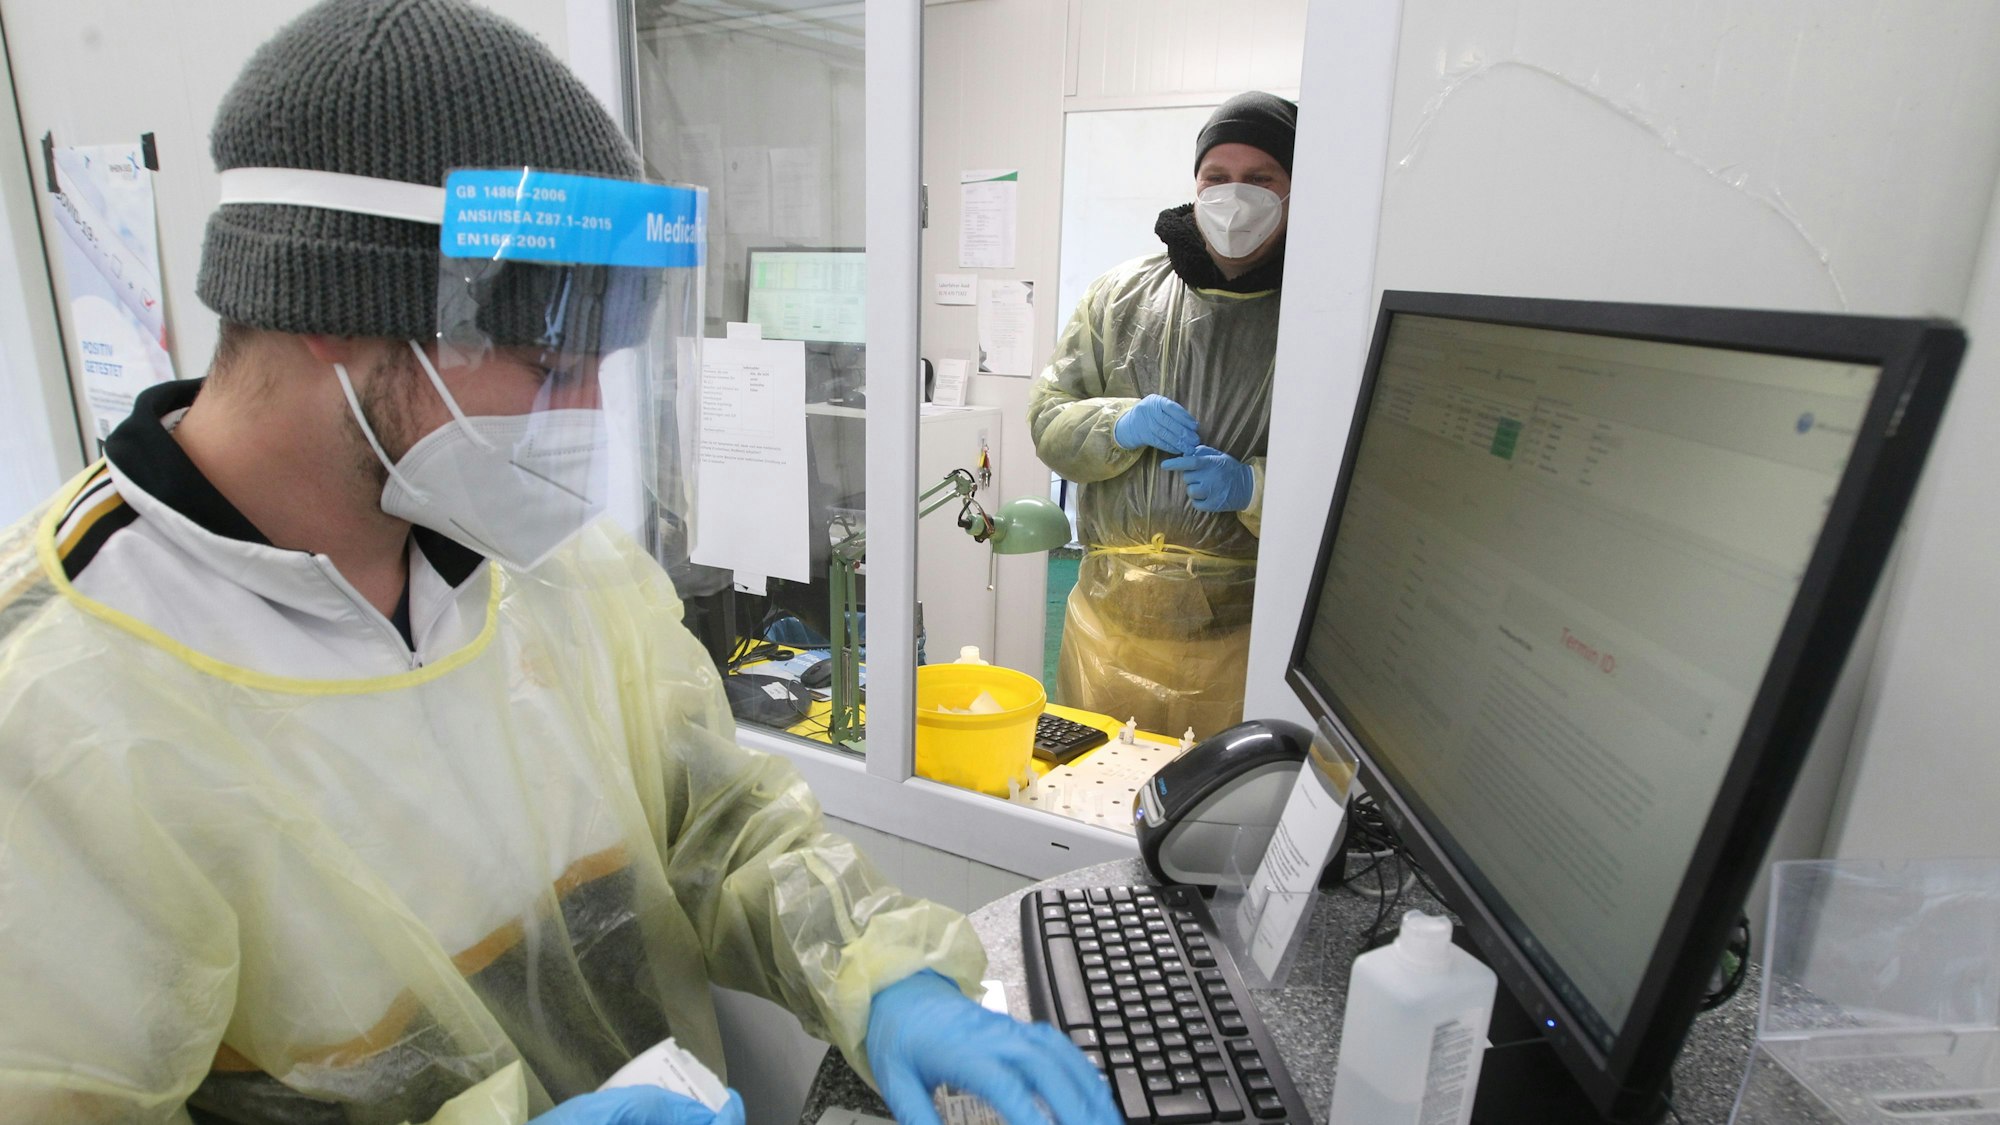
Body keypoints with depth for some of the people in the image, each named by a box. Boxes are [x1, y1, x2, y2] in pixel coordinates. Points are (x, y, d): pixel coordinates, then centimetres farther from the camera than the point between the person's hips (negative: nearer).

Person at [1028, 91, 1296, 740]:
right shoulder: (1122, 295, 7)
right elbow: (1048, 419, 7)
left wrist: (1253, 485, -21)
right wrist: (1119, 424, -12)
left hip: (1242, 631, -2)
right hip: (1109, 615, 3)